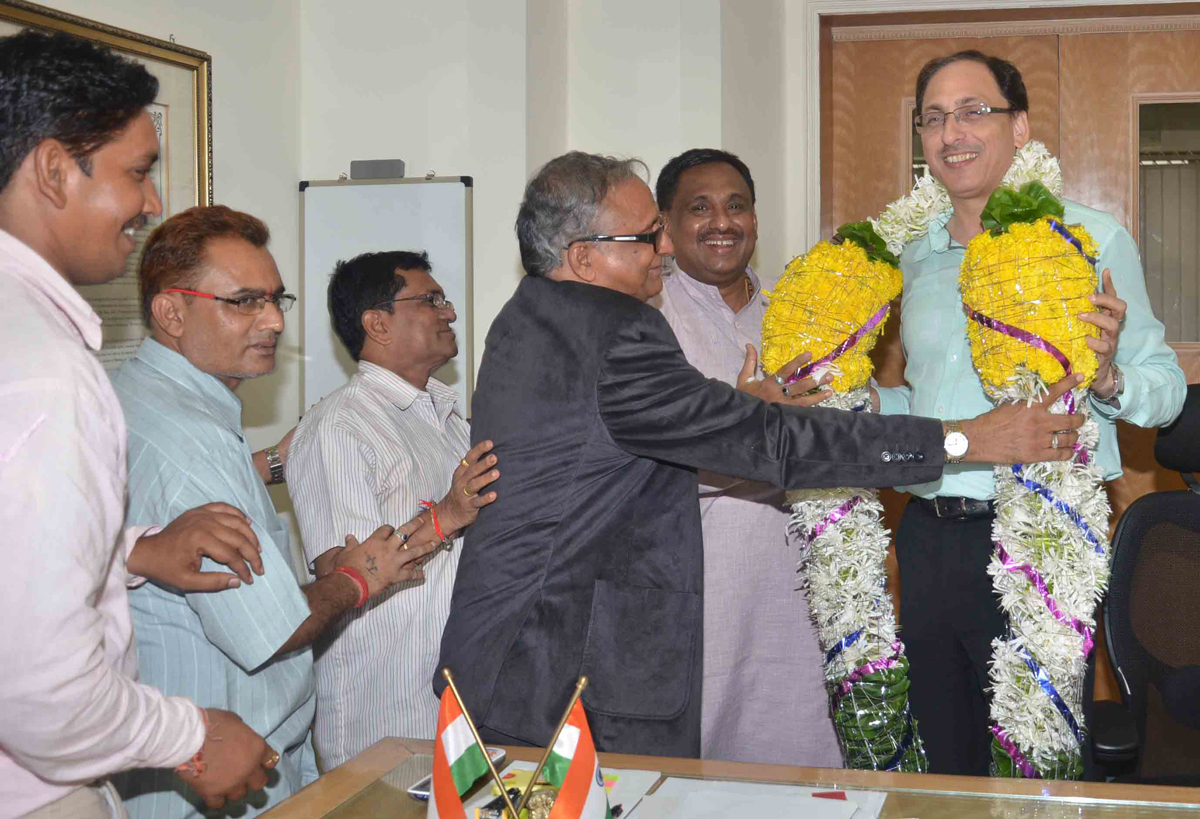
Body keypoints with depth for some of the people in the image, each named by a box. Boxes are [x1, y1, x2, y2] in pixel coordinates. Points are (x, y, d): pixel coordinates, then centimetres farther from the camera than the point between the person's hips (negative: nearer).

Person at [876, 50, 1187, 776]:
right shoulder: (914, 259, 11)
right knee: (949, 759, 19)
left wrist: (1109, 378, -26)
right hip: (928, 540, 5)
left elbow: (1165, 387, -6)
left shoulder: (1091, 239, -6)